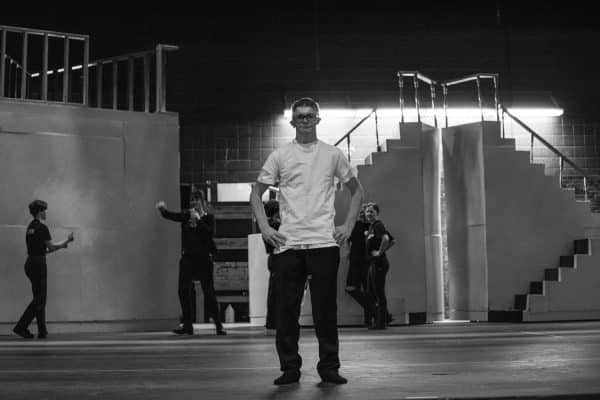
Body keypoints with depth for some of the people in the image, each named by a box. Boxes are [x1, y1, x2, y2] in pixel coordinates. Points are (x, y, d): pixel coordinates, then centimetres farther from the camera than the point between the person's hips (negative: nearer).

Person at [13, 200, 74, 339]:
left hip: (30, 263, 9)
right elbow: (52, 247, -14)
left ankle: (42, 331, 11)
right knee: (39, 299, -3)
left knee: (39, 299, 10)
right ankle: (21, 327, -6)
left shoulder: (30, 227, 15)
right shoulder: (42, 227, -14)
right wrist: (67, 240, 0)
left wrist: (60, 245, 21)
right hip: (39, 265, -9)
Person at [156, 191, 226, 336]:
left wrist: (198, 219, -19)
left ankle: (218, 325, 3)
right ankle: (187, 325, 8)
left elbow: (209, 232, -15)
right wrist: (163, 209, -16)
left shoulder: (208, 218, 0)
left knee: (209, 291, -4)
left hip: (204, 258, -4)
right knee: (183, 291, 0)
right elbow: (171, 216, 3)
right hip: (187, 257, 4)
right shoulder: (186, 216, 10)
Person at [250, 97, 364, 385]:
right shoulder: (280, 156, 8)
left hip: (324, 242, 0)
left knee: (325, 308, 0)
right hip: (288, 243, 0)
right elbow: (256, 192, 13)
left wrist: (348, 226, 6)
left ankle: (329, 367, 9)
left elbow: (356, 190, 18)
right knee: (287, 308, 1)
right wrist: (264, 227, 0)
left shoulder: (332, 154, 9)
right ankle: (289, 368, 10)